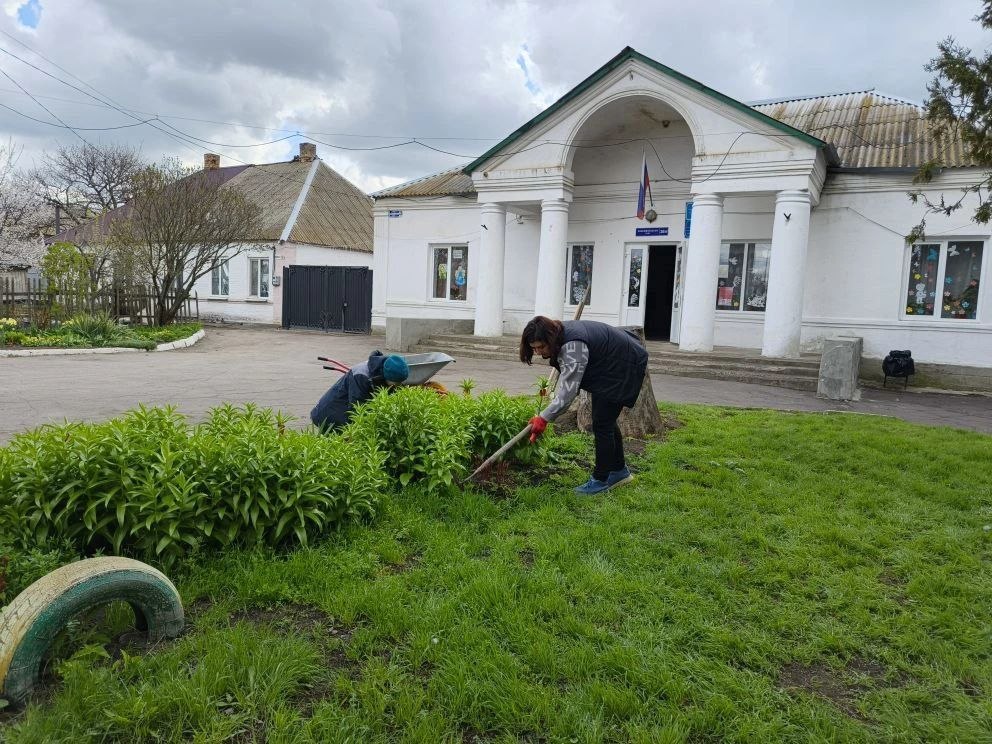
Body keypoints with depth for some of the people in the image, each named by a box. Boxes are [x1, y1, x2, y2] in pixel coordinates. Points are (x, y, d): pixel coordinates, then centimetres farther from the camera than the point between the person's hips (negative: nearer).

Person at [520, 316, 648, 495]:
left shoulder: (573, 347, -35)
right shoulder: (560, 333, -5)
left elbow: (568, 390, -38)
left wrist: (544, 418, -40)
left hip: (624, 366, -10)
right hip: (608, 366, 10)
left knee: (602, 423, -9)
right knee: (606, 420, 17)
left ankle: (601, 480, 3)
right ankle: (619, 471, 30)